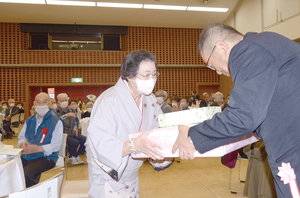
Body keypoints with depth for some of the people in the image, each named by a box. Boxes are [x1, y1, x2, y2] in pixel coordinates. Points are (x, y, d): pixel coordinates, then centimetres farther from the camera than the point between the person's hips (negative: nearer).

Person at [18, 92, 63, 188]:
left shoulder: (56, 122, -2)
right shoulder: (29, 120, 19)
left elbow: (56, 145, -10)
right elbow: (21, 137, 22)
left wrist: (37, 148, -24)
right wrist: (22, 143, -3)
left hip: (46, 157, -5)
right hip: (25, 157, 6)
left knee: (27, 172, -31)